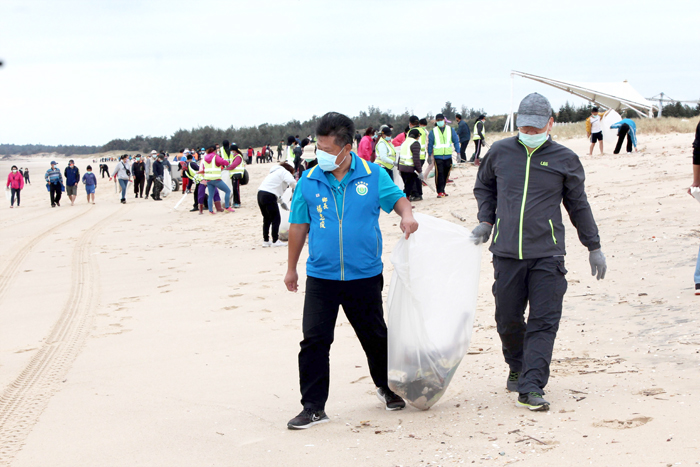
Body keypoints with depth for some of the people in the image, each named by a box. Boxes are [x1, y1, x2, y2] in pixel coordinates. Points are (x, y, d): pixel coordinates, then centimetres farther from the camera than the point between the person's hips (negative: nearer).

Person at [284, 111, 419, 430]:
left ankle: (387, 387, 38)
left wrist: (406, 214, -12)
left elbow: (395, 197, 12)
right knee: (314, 340, -5)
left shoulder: (373, 175, -4)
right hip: (321, 276, 0)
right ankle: (313, 407, 4)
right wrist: (291, 268, 13)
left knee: (375, 336, 14)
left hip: (365, 275, 0)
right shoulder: (309, 181, -1)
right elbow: (299, 225, 8)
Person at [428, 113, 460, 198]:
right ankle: (440, 192, -10)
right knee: (439, 174, -12)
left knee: (446, 174, 7)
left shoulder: (450, 130, 8)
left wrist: (458, 152, 3)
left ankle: (442, 190, 20)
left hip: (448, 156, 3)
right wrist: (430, 155, 6)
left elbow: (456, 141, 10)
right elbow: (430, 144, 8)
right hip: (438, 157, -2)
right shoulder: (433, 131, 4)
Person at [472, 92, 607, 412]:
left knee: (543, 322, -8)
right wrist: (486, 221, 8)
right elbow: (483, 187, 23)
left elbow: (578, 205, 12)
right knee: (507, 319, 9)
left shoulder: (564, 159, 2)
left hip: (547, 256, -2)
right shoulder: (500, 153, 5)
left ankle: (530, 387, -8)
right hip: (506, 252, 2)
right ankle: (517, 367, 35)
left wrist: (594, 247, 16)